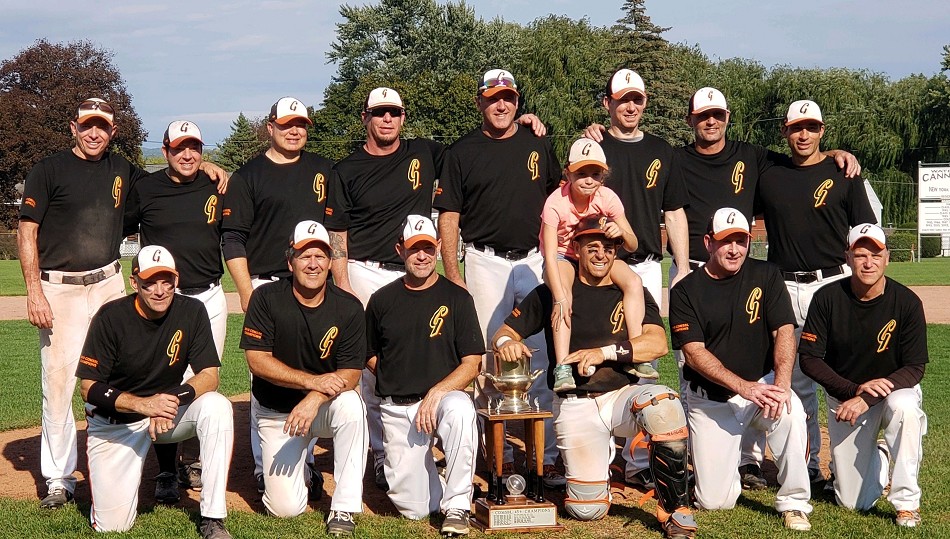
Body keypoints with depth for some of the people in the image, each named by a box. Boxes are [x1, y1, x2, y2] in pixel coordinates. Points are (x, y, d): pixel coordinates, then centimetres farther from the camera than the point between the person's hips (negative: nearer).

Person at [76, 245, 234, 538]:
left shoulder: (192, 311, -12)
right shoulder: (111, 317, -18)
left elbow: (209, 376, -14)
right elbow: (89, 388, -18)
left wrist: (174, 399, -34)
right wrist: (142, 404, -33)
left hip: (169, 408, 2)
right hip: (115, 422, -2)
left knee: (216, 406, -30)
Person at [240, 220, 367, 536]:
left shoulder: (349, 308, -10)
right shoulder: (267, 298, -12)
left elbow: (350, 374, -15)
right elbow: (256, 360, -17)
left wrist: (315, 399, -34)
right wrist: (312, 381, -27)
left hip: (324, 405, 0)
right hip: (275, 412, 0)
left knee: (350, 405, -36)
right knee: (285, 507, -11)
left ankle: (344, 509, -24)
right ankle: (300, 462, 26)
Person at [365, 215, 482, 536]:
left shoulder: (457, 298, 1)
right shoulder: (382, 300, 7)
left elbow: (471, 364, -4)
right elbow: (370, 355, 18)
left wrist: (435, 392, -18)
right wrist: (397, 379, 2)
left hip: (444, 395, -1)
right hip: (397, 409, 2)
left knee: (460, 410, -40)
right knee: (413, 508, -6)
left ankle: (456, 507, -24)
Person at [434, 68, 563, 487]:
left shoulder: (538, 146, 11)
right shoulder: (464, 151, 3)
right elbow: (449, 216, 1)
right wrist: (452, 274, -6)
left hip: (535, 261, 2)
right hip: (485, 263, -2)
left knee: (543, 358, 0)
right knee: (489, 359, -1)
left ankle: (546, 456, 6)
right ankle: (500, 454, 8)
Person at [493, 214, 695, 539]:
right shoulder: (552, 293, 7)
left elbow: (657, 344, -8)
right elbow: (504, 333, 7)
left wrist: (605, 352, -21)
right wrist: (506, 343, -17)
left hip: (623, 394, 0)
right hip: (574, 405, 0)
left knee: (665, 406, -35)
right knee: (588, 509, -9)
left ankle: (675, 509, -18)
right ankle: (602, 457, 28)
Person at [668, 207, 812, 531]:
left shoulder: (766, 276, 0)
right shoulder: (685, 291, -5)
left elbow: (784, 331, -9)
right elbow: (694, 353, -12)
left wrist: (781, 384, -26)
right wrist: (743, 387, -25)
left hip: (762, 384, 1)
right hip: (710, 400, -1)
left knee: (791, 412, -35)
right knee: (714, 501, -6)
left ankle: (794, 504, -15)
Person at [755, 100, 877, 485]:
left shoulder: (843, 174, 3)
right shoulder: (768, 174, 10)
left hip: (833, 284, -2)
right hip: (784, 289, 3)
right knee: (795, 381, 6)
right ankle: (805, 466, 15)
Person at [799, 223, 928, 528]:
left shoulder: (907, 302, -16)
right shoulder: (828, 298, -14)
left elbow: (915, 368, -16)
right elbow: (809, 359, -11)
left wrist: (866, 399, -27)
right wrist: (854, 389, -24)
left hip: (894, 389, -1)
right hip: (844, 396, 1)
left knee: (903, 407, -40)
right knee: (853, 503, 0)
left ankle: (907, 502, -20)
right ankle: (878, 457, 36)